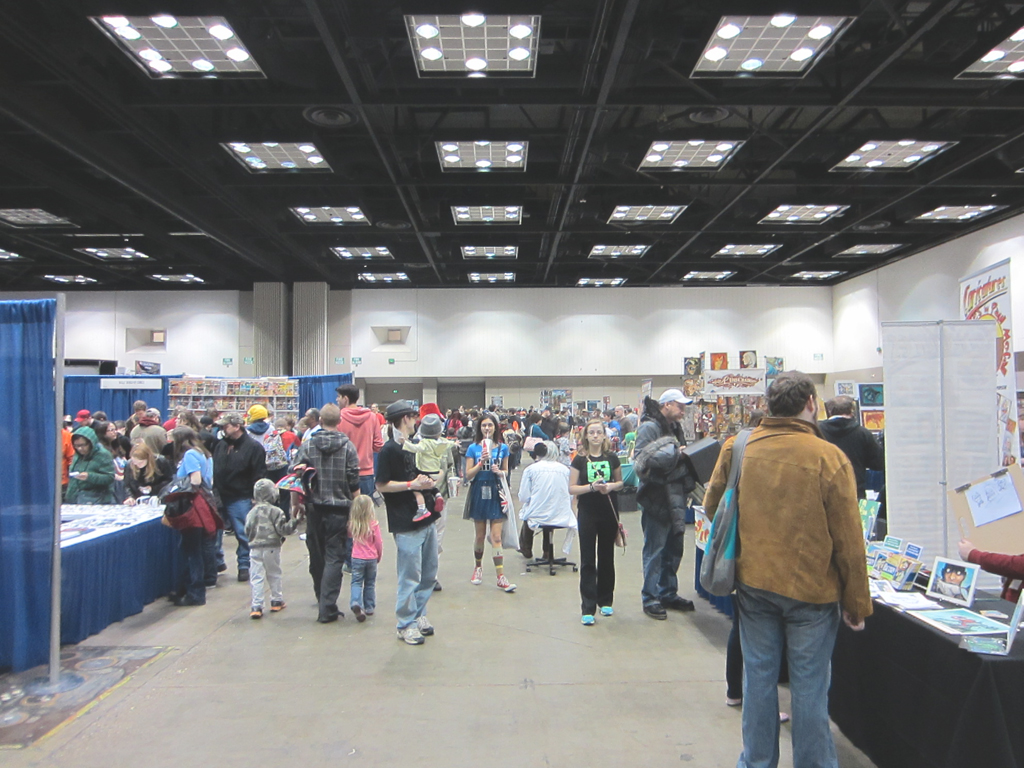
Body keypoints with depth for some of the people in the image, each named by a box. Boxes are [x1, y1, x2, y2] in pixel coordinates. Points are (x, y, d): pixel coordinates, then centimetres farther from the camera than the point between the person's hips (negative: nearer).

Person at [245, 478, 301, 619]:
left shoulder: (252, 512, 3)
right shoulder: (275, 511, -8)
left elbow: (247, 531, 9)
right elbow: (283, 529, -11)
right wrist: (295, 521, -8)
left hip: (255, 549, 2)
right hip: (271, 549, -2)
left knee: (256, 578, 2)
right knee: (274, 575, 13)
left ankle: (256, 607, -5)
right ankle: (277, 601, 23)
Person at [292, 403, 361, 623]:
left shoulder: (307, 446, -1)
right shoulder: (348, 446, -5)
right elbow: (354, 485, -5)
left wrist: (295, 505, 6)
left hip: (314, 509, 2)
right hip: (339, 509, -2)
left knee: (317, 557, 16)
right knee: (334, 558, 1)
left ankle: (322, 600, 32)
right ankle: (327, 609, -3)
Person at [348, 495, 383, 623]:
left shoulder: (352, 524, -7)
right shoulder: (374, 524, -13)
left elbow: (349, 535, 14)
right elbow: (379, 542, -6)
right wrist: (379, 555, 9)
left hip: (357, 558, 0)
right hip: (372, 558, 0)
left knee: (356, 582, 5)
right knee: (370, 583, 14)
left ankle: (355, 603, -19)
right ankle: (369, 607, 19)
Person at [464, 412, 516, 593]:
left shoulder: (503, 448, 4)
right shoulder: (473, 448, -1)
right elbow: (468, 475, -3)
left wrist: (499, 472, -10)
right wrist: (482, 461, -16)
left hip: (496, 494, 0)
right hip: (479, 494, 0)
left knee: (496, 537, -5)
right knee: (480, 535, 12)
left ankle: (501, 577, -4)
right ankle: (478, 566, 36)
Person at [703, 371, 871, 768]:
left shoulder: (737, 448, -5)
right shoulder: (829, 457, -14)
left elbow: (711, 507, 8)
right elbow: (848, 540, -10)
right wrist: (856, 603, 0)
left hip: (752, 583, 3)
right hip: (812, 587, -3)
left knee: (758, 676, 15)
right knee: (809, 685, 11)